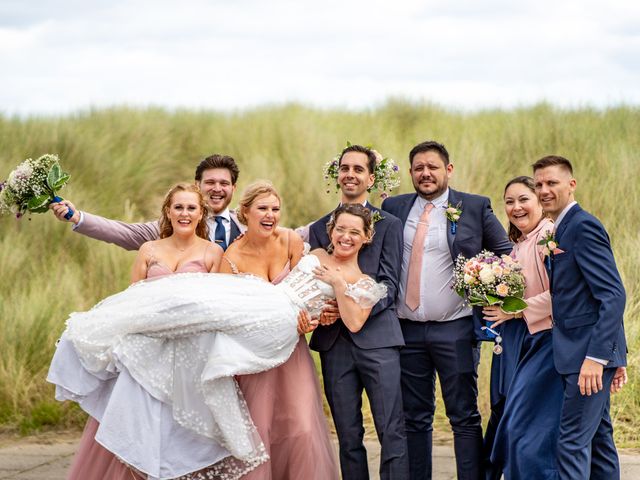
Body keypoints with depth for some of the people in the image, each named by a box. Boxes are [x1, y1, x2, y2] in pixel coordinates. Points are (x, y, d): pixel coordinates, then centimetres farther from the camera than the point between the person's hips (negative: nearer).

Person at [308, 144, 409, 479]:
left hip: (376, 336, -3)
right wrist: (319, 309, -8)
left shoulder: (388, 224, 6)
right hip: (334, 341, 3)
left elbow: (388, 284, -2)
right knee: (348, 436, 5)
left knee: (392, 433, -9)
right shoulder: (319, 229, 16)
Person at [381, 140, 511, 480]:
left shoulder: (475, 208, 1)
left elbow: (506, 255, 6)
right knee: (414, 418, 9)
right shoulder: (394, 208, 9)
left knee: (464, 417, -1)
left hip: (455, 328, -3)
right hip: (407, 330, 3)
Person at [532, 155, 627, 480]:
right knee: (597, 438, 15)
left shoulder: (583, 226, -13)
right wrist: (616, 356, 21)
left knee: (573, 442, -11)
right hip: (588, 354, 10)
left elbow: (613, 295, -20)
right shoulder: (563, 229, 17)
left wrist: (596, 356, -26)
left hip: (587, 355, -10)